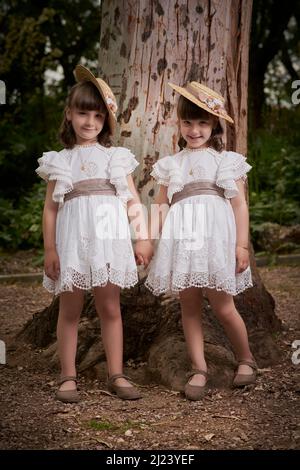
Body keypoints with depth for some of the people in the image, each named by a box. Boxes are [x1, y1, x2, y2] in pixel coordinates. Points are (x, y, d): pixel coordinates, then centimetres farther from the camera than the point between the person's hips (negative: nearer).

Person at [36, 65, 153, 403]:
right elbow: (50, 207, 6)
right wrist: (49, 249, -1)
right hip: (73, 239, 0)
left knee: (110, 308, 4)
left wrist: (143, 238, 1)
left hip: (109, 237, 1)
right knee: (69, 309, 4)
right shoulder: (60, 161, 9)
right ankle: (68, 377, 12)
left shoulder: (117, 157, 12)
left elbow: (133, 200, 9)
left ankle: (116, 375, 12)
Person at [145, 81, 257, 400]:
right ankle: (198, 369, 11)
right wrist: (150, 240, 0)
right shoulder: (171, 165, 17)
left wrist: (242, 244, -2)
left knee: (223, 307, -2)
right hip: (181, 239, 3)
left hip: (215, 236, -3)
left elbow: (240, 204, 6)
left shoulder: (227, 160, 11)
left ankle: (245, 359, 20)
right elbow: (160, 206, 16)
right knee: (189, 307, 3)